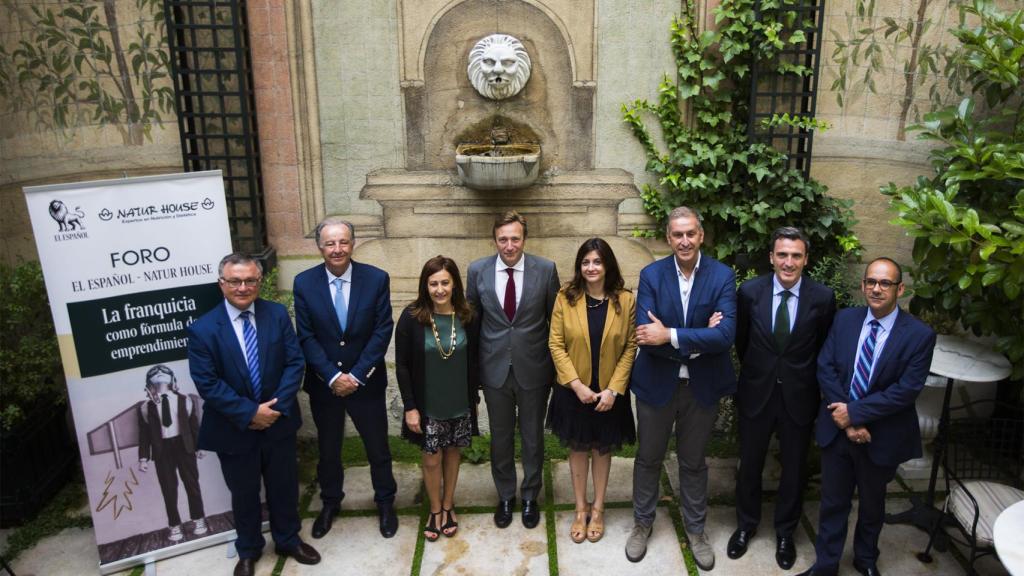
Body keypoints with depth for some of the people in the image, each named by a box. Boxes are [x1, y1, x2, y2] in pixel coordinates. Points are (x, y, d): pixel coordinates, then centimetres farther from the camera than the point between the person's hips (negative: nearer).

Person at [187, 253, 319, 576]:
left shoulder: (277, 315, -5)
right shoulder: (203, 329, -13)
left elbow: (294, 362, -7)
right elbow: (207, 384, -16)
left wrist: (277, 406, -18)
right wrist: (249, 413, -20)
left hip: (278, 422, 2)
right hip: (234, 429, -2)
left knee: (284, 487, 18)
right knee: (244, 494, 17)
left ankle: (288, 541, 42)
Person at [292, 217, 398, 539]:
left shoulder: (376, 278, -11)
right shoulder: (304, 283, -8)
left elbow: (383, 330, -11)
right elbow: (306, 336, -7)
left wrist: (356, 375, -16)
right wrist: (332, 376, -15)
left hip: (366, 382, -1)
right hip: (324, 384, 1)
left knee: (378, 448, 13)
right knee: (328, 449, 19)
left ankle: (385, 503, 35)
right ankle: (330, 503, 41)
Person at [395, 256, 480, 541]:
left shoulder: (466, 317, -9)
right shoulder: (412, 317, -15)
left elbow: (474, 360, 2)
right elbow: (402, 365, -9)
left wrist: (474, 397, 4)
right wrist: (410, 407, -10)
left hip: (460, 403, 2)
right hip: (428, 406, -2)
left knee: (452, 452, 16)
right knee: (432, 457, 9)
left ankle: (448, 505, 37)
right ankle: (435, 510, 32)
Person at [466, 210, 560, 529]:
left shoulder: (545, 269, -9)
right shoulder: (477, 270, -6)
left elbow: (555, 320, -1)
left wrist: (556, 366, 2)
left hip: (533, 369, -1)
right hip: (495, 369, 1)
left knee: (533, 437, 15)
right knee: (500, 438, 16)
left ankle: (530, 497, 36)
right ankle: (505, 496, 37)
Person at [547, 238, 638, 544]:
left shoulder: (625, 300, -8)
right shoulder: (566, 297, -8)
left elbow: (630, 347, -6)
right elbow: (556, 344, -7)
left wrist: (613, 389, -13)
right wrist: (576, 384, -15)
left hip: (609, 392, 0)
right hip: (574, 390, 0)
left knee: (603, 449, 15)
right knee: (577, 448, 13)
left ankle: (598, 509, 32)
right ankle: (580, 510, 30)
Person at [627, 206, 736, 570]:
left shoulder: (723, 276, -10)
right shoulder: (651, 275, -9)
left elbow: (725, 335, -22)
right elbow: (647, 336, -18)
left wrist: (671, 336, -27)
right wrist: (698, 340, -22)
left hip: (702, 385, 0)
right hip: (657, 383, 0)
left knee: (693, 461, 17)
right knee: (648, 458, 16)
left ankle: (695, 529, 38)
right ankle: (642, 523, 38)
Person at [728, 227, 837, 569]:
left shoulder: (823, 297, -11)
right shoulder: (750, 292, -9)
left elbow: (824, 348, 2)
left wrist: (802, 377, 6)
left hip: (799, 397, 0)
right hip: (756, 393, 1)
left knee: (794, 468, 15)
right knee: (750, 464, 15)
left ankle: (785, 532, 37)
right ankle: (746, 525, 38)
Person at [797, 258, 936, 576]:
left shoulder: (919, 335, -13)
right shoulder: (844, 319, -4)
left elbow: (906, 390, -18)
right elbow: (825, 368, -6)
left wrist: (855, 413, -20)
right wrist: (846, 421, -15)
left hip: (881, 437, -2)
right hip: (838, 428, 2)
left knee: (872, 503, 21)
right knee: (833, 502, 14)